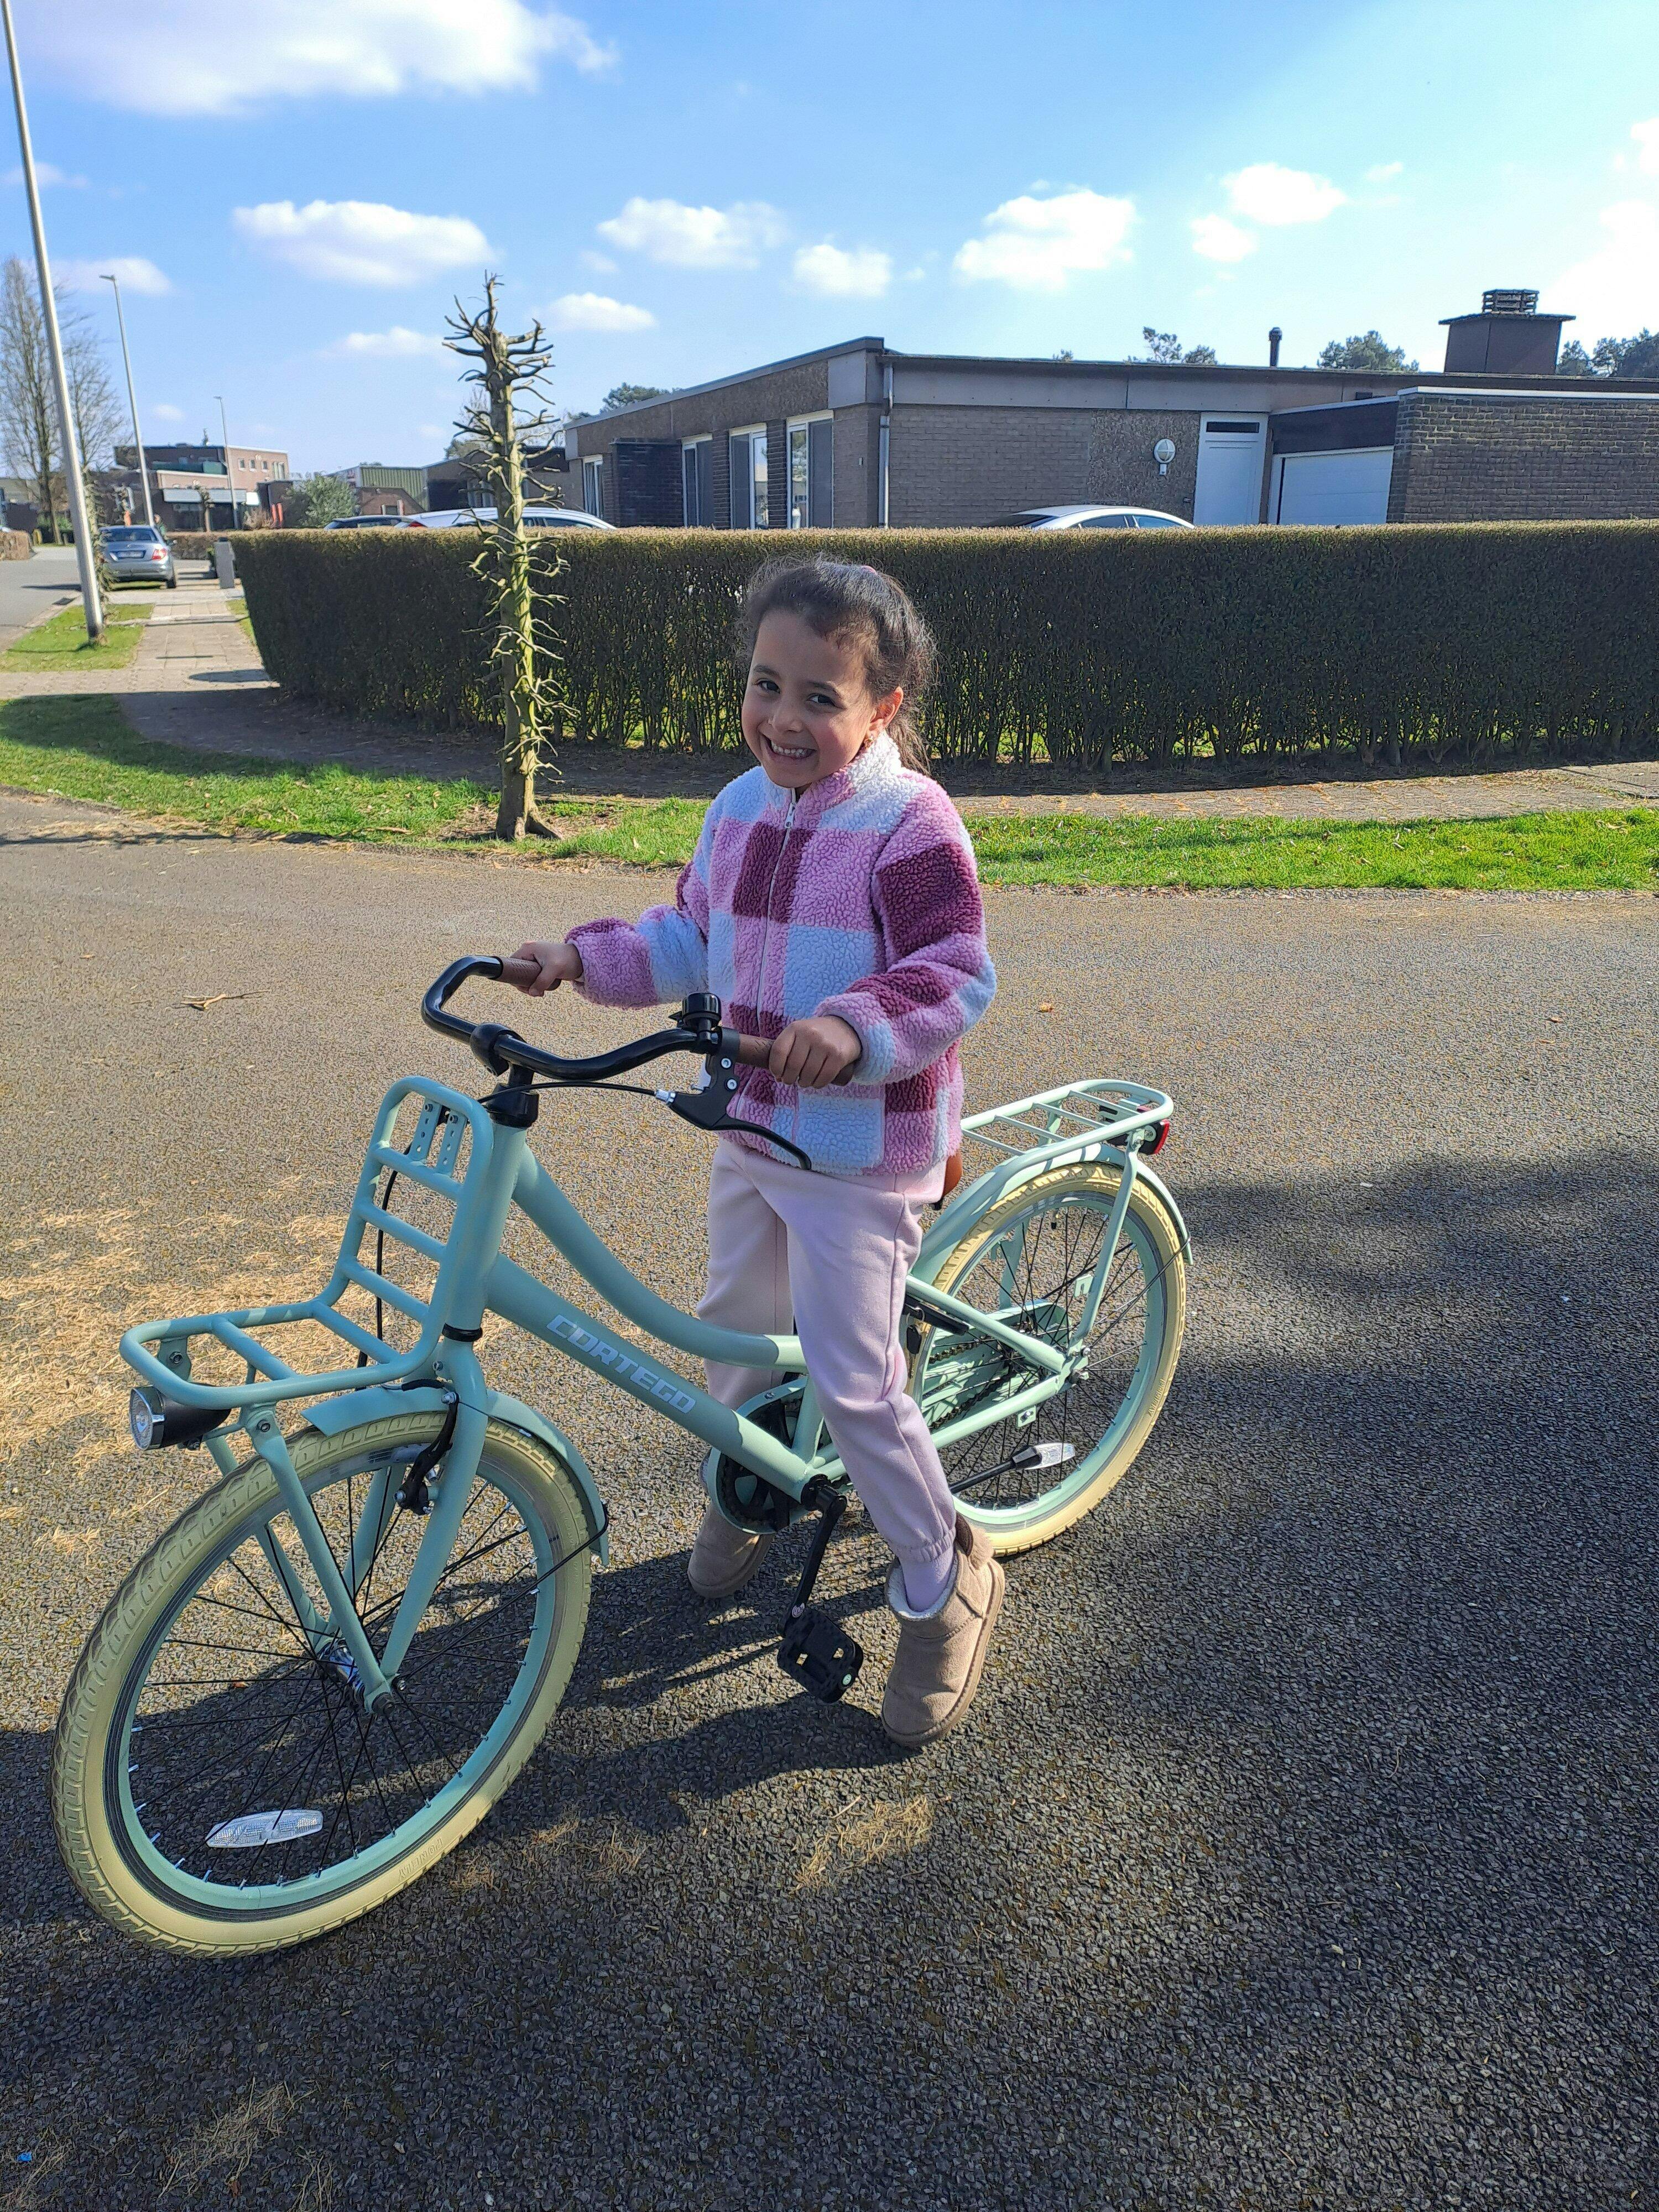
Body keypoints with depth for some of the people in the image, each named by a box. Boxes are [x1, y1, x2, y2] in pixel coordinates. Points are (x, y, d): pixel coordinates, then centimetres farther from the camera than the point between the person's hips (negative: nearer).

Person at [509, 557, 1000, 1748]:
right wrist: (587, 956, 2)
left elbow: (959, 974, -25)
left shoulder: (909, 822, -18)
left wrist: (855, 1029, -42)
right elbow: (691, 941, 15)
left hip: (862, 1152, -8)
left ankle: (944, 1584, 19)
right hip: (751, 1130, 8)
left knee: (854, 1383, -4)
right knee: (738, 1323, 23)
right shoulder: (740, 810, 6)